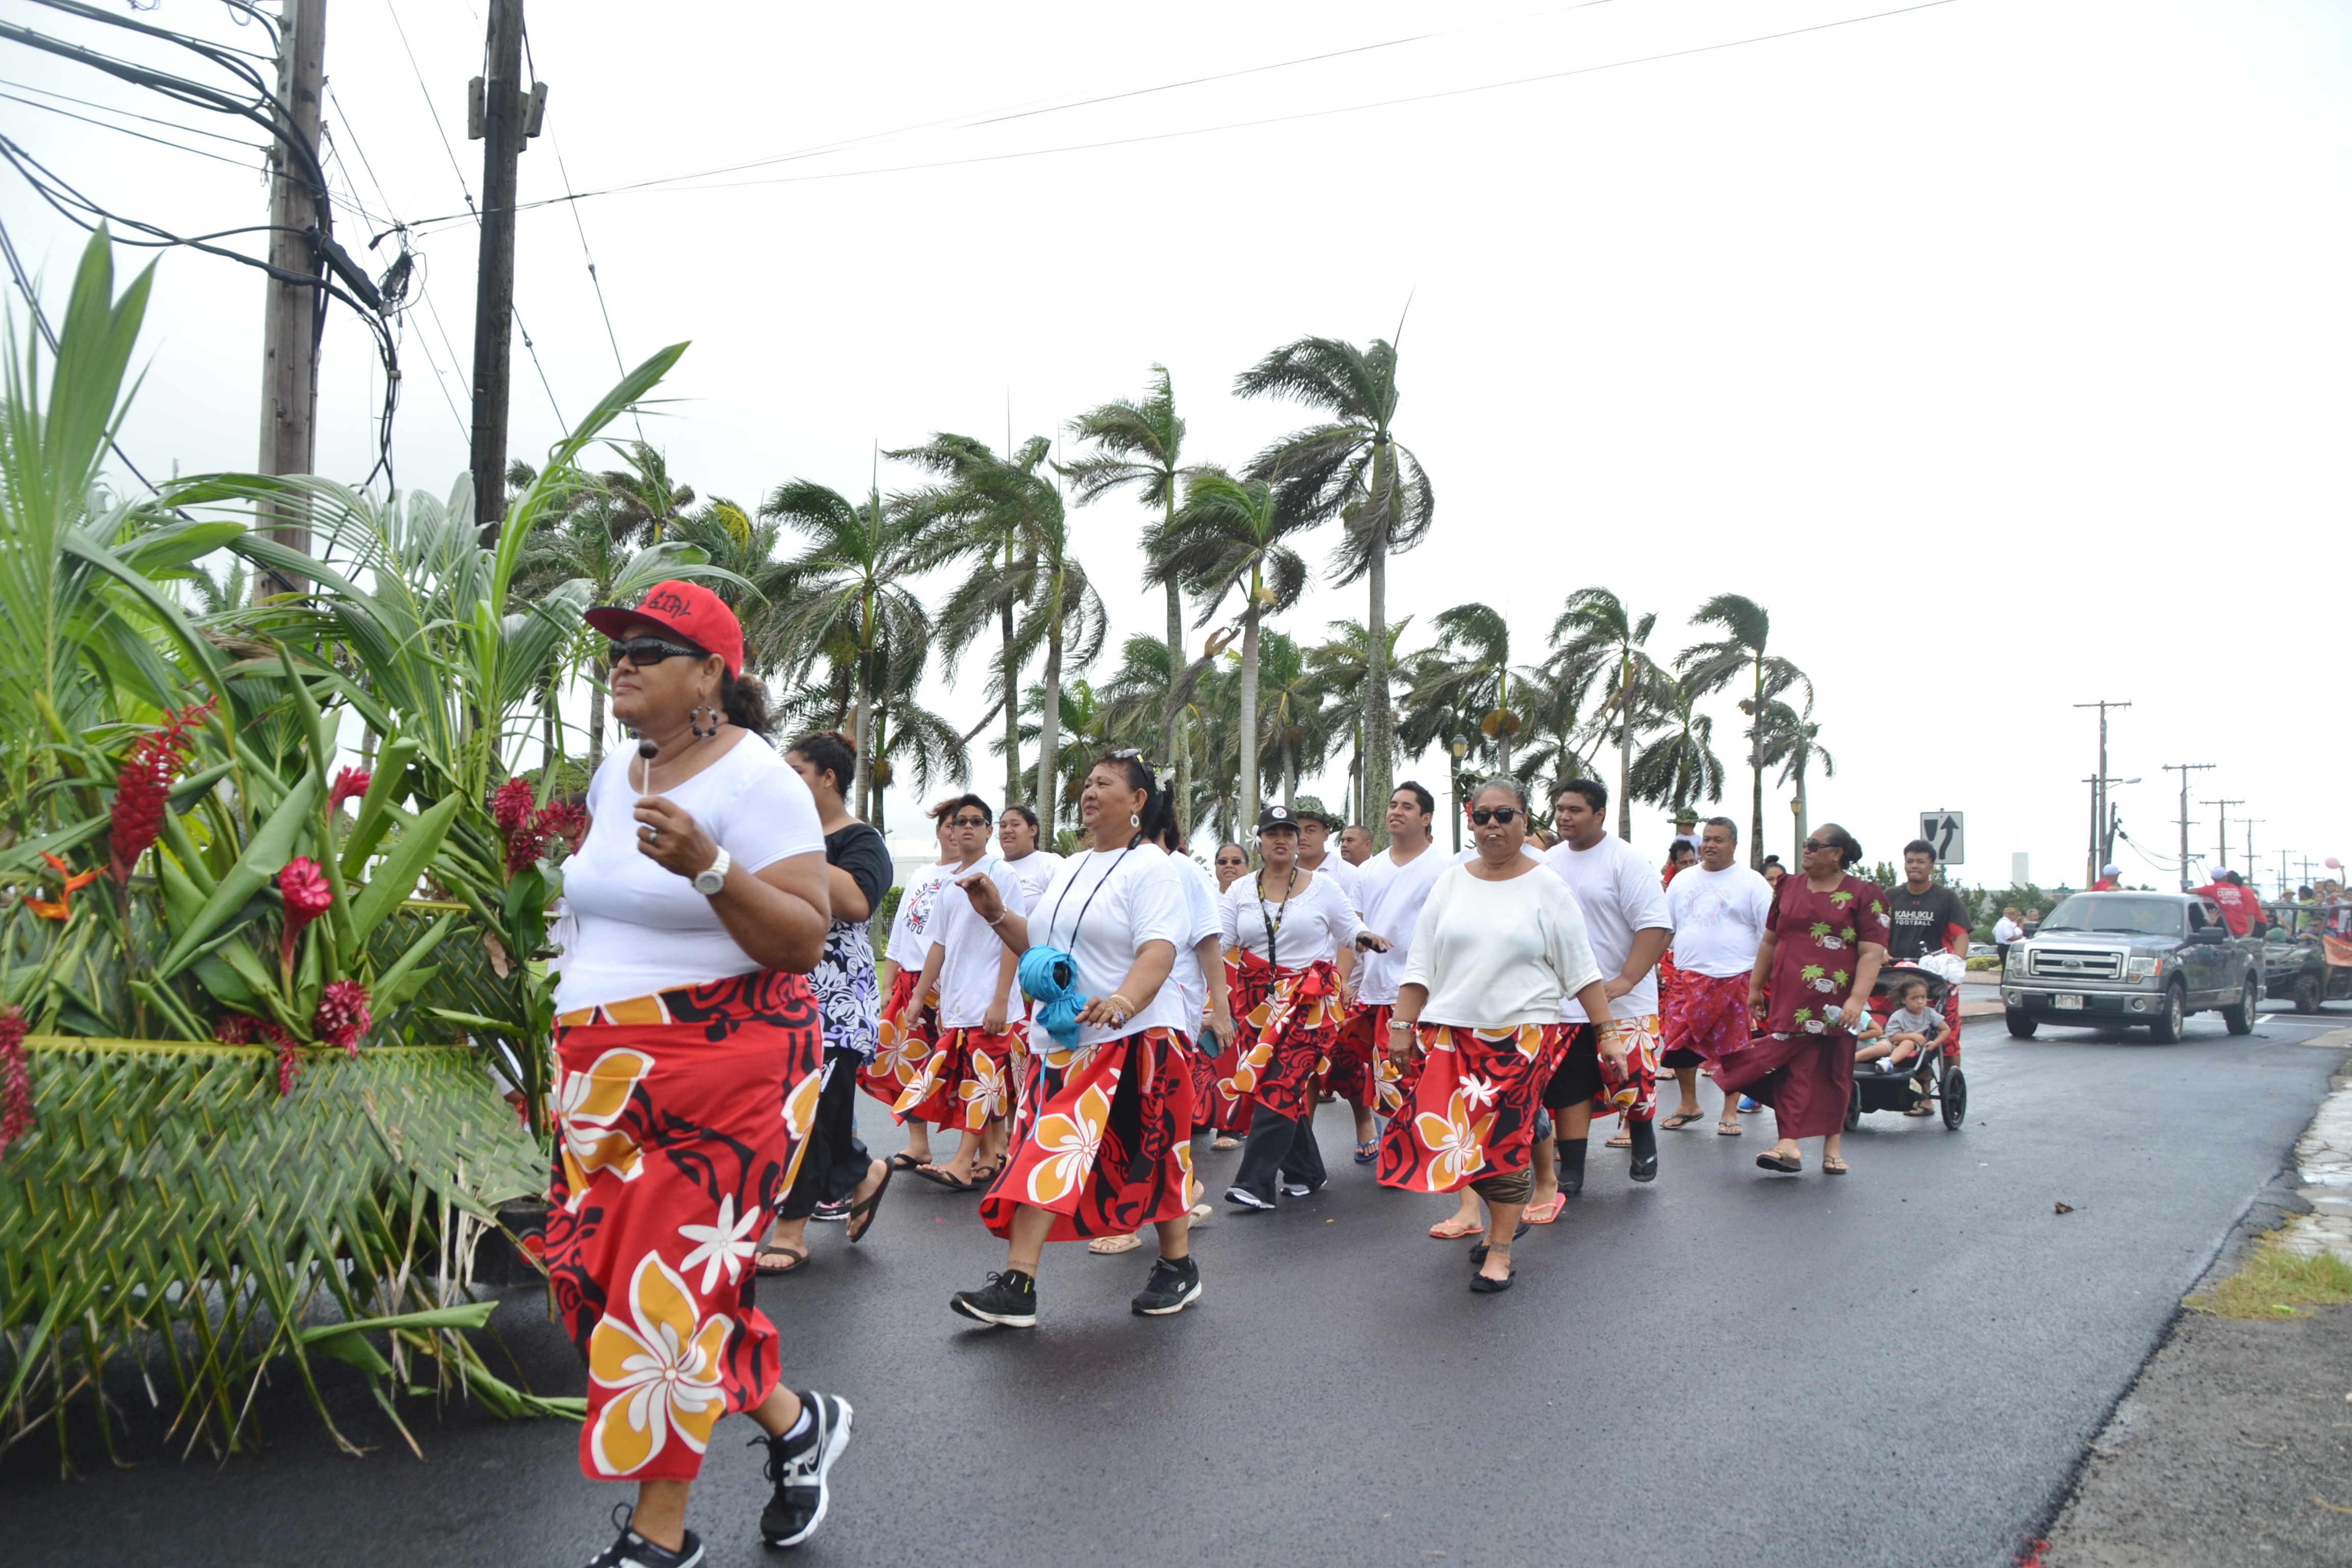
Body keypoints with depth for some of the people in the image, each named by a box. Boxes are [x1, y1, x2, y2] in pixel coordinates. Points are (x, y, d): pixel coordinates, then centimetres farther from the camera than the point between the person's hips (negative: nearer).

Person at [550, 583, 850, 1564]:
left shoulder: (756, 780, -12)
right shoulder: (614, 777, 11)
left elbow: (805, 942, -18)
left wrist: (707, 865, -31)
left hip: (724, 1068, -8)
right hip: (606, 1072, 8)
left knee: (665, 1287, -4)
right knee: (595, 1273, 9)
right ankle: (793, 1420, 28)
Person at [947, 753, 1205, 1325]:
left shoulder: (1150, 868, -8)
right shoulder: (1070, 869, 16)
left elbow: (1159, 952, -21)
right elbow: (1037, 944, 24)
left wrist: (1123, 1001, -38)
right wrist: (995, 914, 7)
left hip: (1136, 1038, -7)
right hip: (1063, 1041, 7)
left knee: (1154, 1157, 4)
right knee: (1045, 1154, -1)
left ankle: (1179, 1268, 23)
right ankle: (1016, 1285, 0)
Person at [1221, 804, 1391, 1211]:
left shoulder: (1323, 886, 4)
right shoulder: (1240, 891, 9)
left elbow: (1350, 932, 7)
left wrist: (1364, 938, -13)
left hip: (1309, 999, -3)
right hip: (1257, 1001, 3)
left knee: (1279, 1083, -14)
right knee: (1288, 1085, 3)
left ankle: (1256, 1181, -13)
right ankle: (1305, 1173, 20)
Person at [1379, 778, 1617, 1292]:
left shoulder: (1547, 887, 1)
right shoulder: (1449, 883, 8)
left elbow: (1582, 969, 1)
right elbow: (1419, 963, 8)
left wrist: (1606, 1032, -3)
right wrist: (1403, 1025, 2)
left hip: (1522, 1035, -3)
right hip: (1450, 1033, 3)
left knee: (1506, 1139, -3)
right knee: (1449, 1134, 2)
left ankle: (1500, 1249, 12)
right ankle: (1506, 1218, 26)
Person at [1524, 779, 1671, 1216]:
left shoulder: (1625, 861, -11)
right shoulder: (1551, 862, 8)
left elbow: (1657, 925, -17)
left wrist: (1626, 980, -24)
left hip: (1622, 1003, -5)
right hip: (1566, 1003, 5)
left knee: (1633, 1084, 6)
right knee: (1569, 1091, 6)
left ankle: (1642, 1140, 36)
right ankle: (1568, 1178, 14)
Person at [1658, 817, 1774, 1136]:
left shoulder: (1752, 883, -1)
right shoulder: (1683, 880, 11)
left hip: (1735, 978, -3)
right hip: (1687, 977, 4)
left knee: (1733, 1047, 2)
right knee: (1679, 1042, 3)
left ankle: (1730, 1112, 14)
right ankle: (1688, 1104, 19)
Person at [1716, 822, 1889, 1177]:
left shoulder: (1863, 894, -2)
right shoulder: (1789, 888, 12)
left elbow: (1872, 952, -9)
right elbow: (1770, 941, 17)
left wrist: (1858, 998, -19)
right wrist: (1756, 986, 17)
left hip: (1835, 1004, -2)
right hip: (1790, 1000, 3)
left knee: (1834, 1073, 7)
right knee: (1793, 1070, -5)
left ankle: (1832, 1145, 17)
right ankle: (1788, 1144, -10)